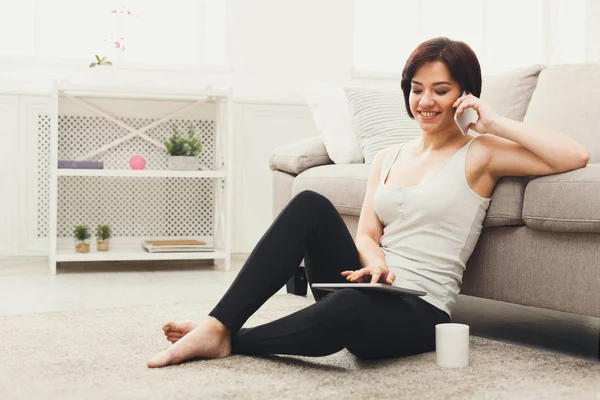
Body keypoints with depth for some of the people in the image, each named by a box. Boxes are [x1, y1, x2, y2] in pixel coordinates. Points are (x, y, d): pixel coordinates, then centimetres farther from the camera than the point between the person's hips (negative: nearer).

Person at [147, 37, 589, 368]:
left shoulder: (479, 153, 1)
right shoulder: (388, 158, 17)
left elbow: (576, 156, -11)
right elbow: (367, 234, 10)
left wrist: (497, 122, -8)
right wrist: (375, 262, -12)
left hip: (419, 313, -5)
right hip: (371, 288, 5)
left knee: (349, 309, -40)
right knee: (311, 205, -21)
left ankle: (230, 340, -16)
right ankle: (217, 324, -22)